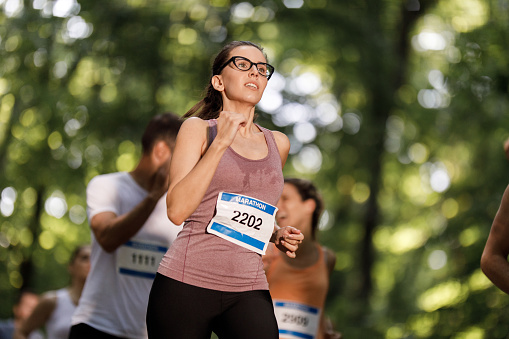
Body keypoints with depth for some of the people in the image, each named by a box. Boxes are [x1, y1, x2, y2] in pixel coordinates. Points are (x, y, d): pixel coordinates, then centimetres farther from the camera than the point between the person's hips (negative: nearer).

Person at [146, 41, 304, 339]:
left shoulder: (278, 144, 15)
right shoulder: (198, 129, 4)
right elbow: (177, 210, -9)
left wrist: (277, 235, 11)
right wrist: (220, 143, -12)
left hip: (248, 291, 3)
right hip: (186, 281, -3)